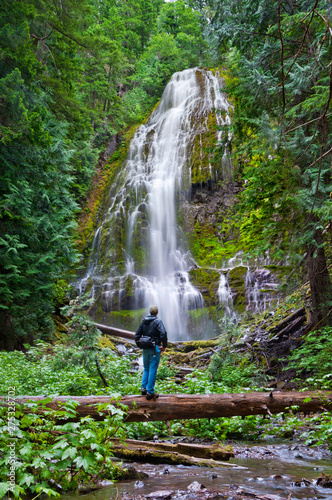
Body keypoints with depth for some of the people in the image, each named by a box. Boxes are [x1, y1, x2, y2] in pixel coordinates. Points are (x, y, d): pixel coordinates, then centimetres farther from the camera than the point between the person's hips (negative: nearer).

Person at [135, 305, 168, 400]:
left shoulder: (143, 322, 10)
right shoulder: (158, 321, -8)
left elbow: (137, 335, 11)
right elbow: (163, 333, -21)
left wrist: (139, 345, 17)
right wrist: (164, 346, -11)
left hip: (145, 349, 5)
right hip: (155, 349, -5)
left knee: (146, 369, 19)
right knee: (152, 370, -2)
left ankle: (143, 388, 12)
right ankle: (150, 392, -1)